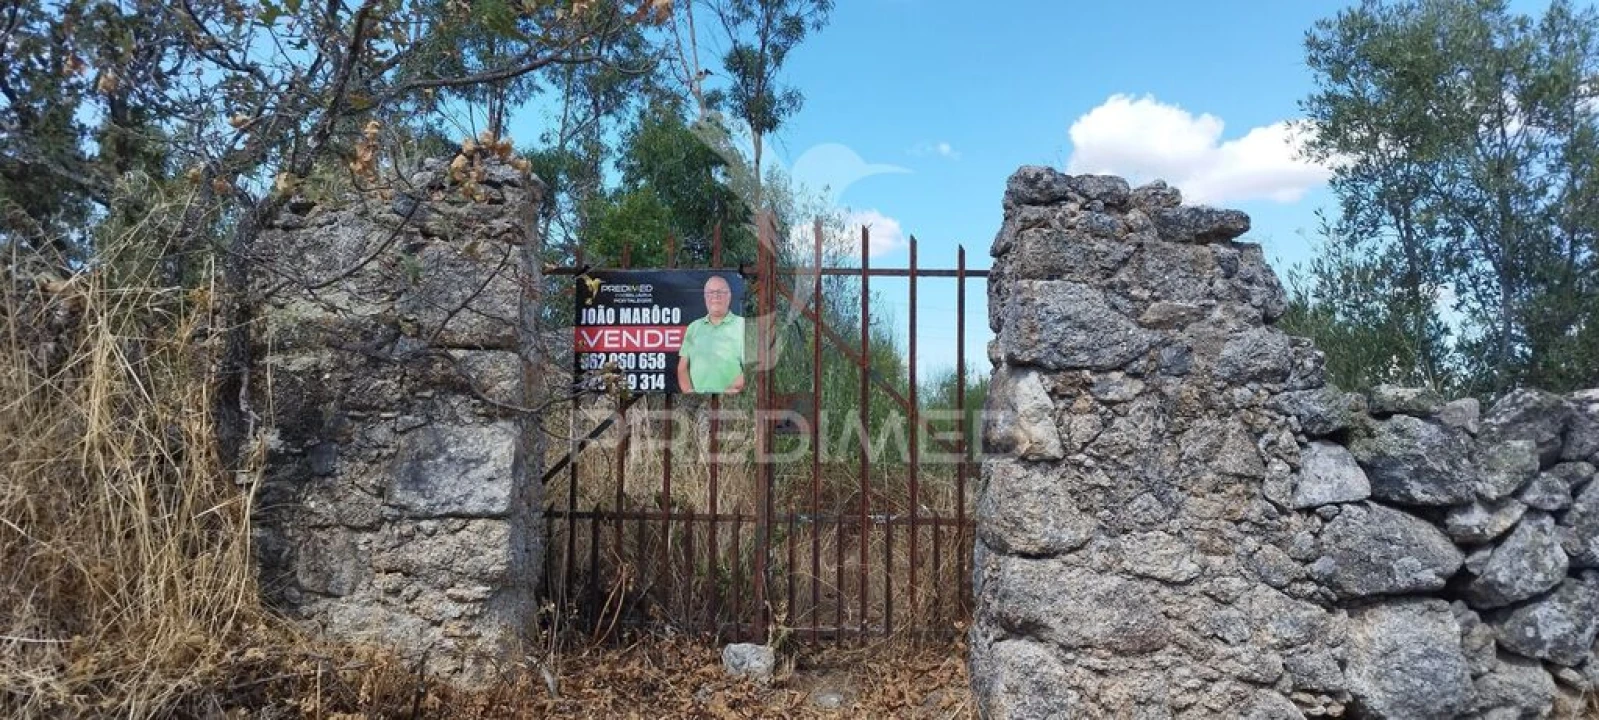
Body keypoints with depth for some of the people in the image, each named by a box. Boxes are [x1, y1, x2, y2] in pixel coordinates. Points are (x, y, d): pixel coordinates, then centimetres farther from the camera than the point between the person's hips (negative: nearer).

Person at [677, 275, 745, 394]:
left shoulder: (742, 325, 4)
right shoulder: (693, 327, 17)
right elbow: (683, 368, 15)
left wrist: (730, 391, -12)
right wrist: (688, 391, -1)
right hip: (696, 398, 3)